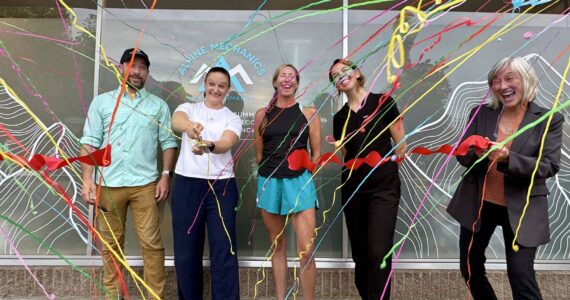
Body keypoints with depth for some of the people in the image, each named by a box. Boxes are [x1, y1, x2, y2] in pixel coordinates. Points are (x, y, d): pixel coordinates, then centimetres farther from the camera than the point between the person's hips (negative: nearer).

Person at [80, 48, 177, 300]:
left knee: (151, 243, 1)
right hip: (108, 184, 1)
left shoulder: (158, 105, 8)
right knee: (111, 244, 12)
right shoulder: (101, 102, 8)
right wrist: (87, 179, -6)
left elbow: (168, 142, 5)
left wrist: (166, 175, -5)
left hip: (145, 184, -1)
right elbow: (89, 143, 3)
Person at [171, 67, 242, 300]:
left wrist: (208, 146, -37)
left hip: (221, 186, 0)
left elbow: (226, 144, -14)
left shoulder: (233, 119, 8)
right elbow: (176, 121, -18)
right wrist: (189, 125, -42)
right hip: (187, 184, 1)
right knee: (186, 250, 7)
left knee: (223, 250, -1)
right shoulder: (188, 108, 8)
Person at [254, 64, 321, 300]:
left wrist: (300, 173, 1)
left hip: (299, 182, -1)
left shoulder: (309, 113, 5)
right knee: (277, 245, 12)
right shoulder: (262, 114, 7)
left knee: (306, 251, -6)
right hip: (269, 183, 2)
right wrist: (274, 172, 9)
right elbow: (259, 154, 13)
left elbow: (316, 152, 7)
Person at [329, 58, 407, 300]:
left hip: (383, 186, -4)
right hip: (352, 187, 4)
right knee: (359, 252, 11)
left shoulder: (383, 102, -2)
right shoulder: (340, 117, 10)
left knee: (378, 252, -13)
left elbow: (400, 146, 0)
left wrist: (383, 168, 5)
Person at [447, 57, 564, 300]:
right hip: (477, 204, 3)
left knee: (522, 277, -4)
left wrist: (508, 159, -29)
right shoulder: (481, 113, 1)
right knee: (470, 269, 16)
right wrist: (476, 153, -24)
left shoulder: (549, 120, -5)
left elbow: (550, 166, -13)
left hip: (521, 209, -3)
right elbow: (462, 155, -1)